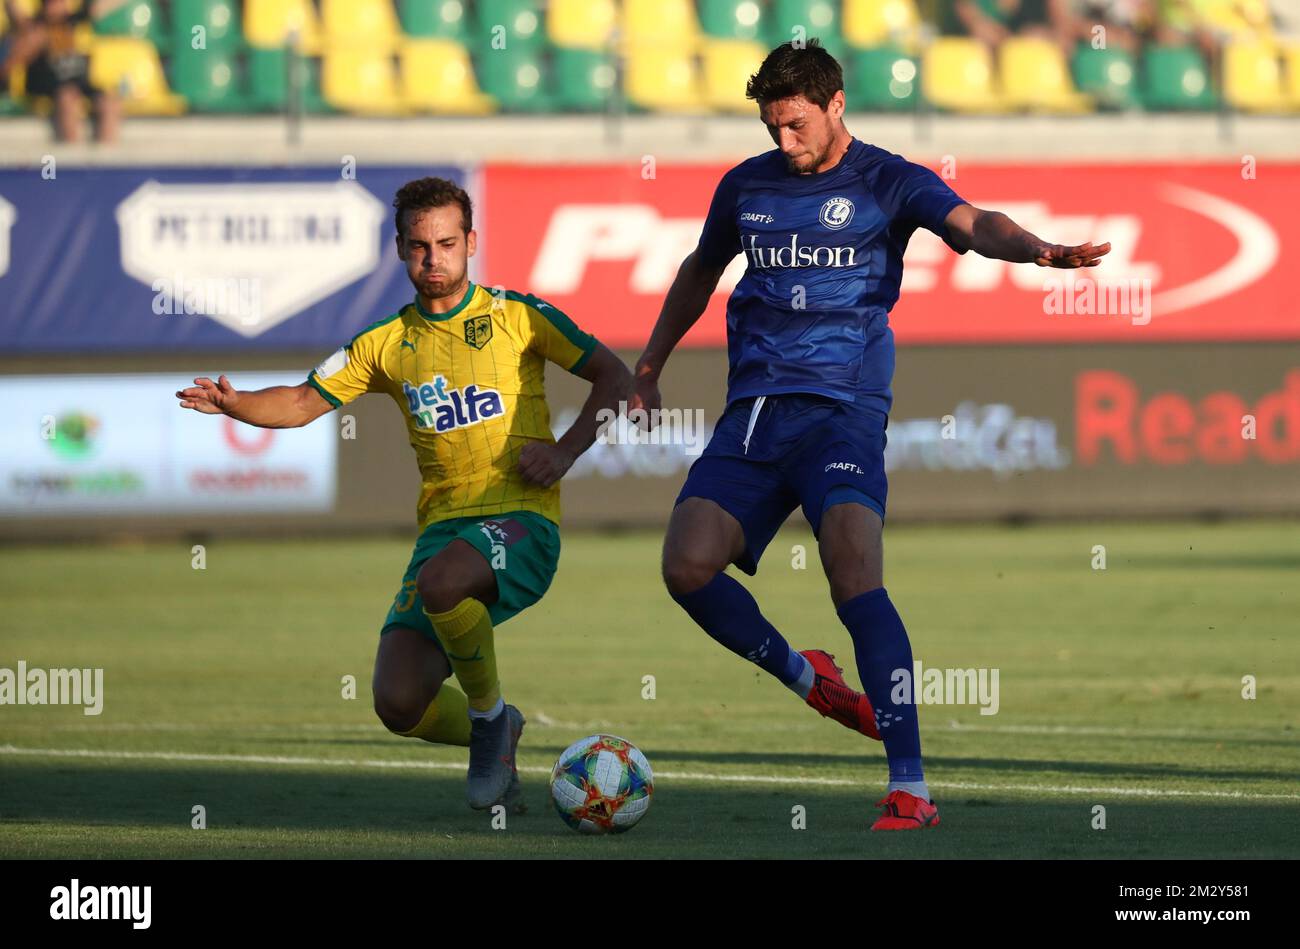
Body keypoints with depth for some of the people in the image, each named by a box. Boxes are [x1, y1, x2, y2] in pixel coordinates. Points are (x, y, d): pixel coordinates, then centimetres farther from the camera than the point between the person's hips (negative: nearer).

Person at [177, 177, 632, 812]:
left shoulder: (516, 317, 4)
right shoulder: (388, 344, 13)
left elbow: (614, 377, 7)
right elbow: (304, 402, 14)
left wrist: (565, 451, -7)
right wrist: (234, 404, -6)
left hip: (520, 521, -4)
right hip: (443, 523, 4)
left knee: (439, 583, -38)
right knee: (399, 706, -14)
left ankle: (489, 713, -10)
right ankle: (491, 735, 20)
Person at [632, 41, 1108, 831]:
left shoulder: (886, 182, -1)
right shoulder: (747, 186, 14)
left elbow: (972, 224, -19)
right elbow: (701, 270, 32)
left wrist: (1038, 251, -40)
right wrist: (649, 368, 36)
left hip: (841, 409, -5)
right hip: (753, 411, 5)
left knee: (856, 576, -23)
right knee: (688, 566, -12)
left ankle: (910, 787, -24)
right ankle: (803, 676, 17)